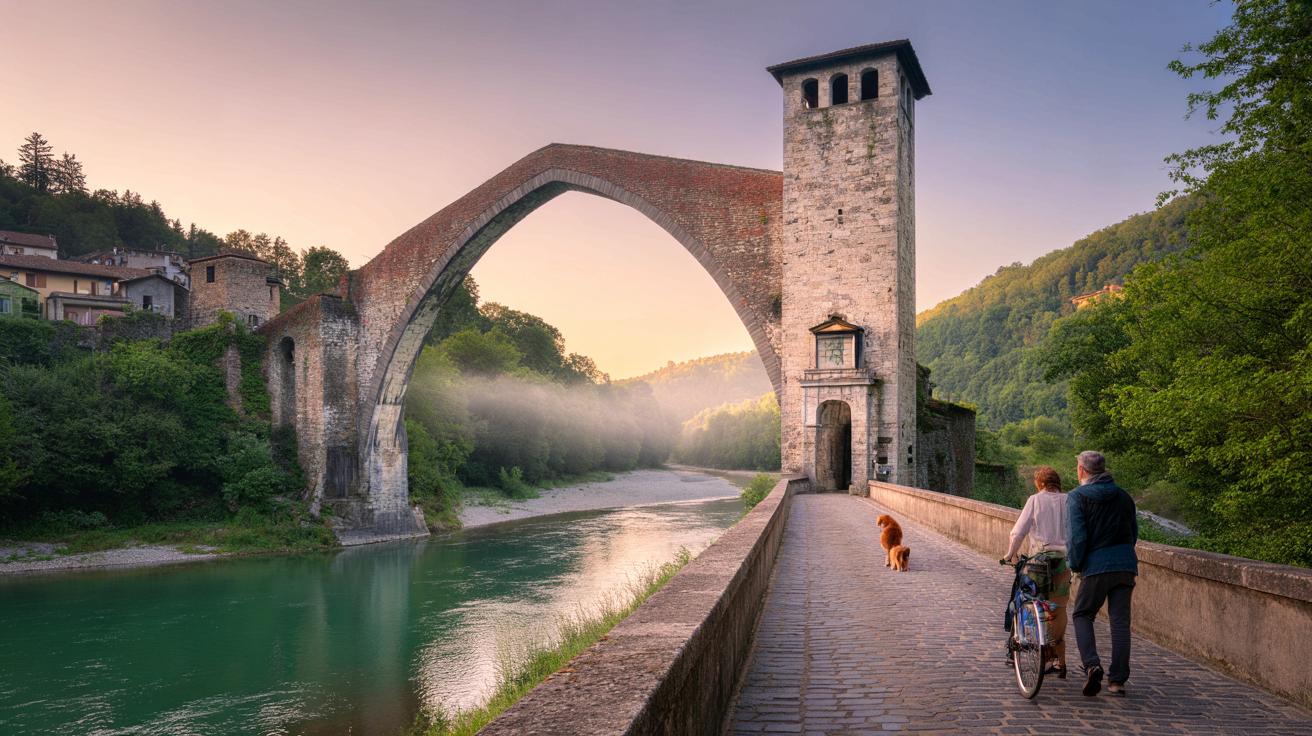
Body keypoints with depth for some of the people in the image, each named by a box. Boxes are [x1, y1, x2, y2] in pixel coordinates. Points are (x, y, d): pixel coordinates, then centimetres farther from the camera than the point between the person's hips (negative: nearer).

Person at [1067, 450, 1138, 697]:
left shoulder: (1077, 497, -5)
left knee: (1082, 615, 11)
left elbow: (1077, 536, -13)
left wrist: (1073, 564, -1)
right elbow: (1134, 532, 17)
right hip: (1126, 564, 5)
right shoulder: (1123, 496, 13)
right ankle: (1117, 680, 10)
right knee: (1120, 621, 8)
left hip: (1096, 566, -5)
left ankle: (1092, 665, -8)